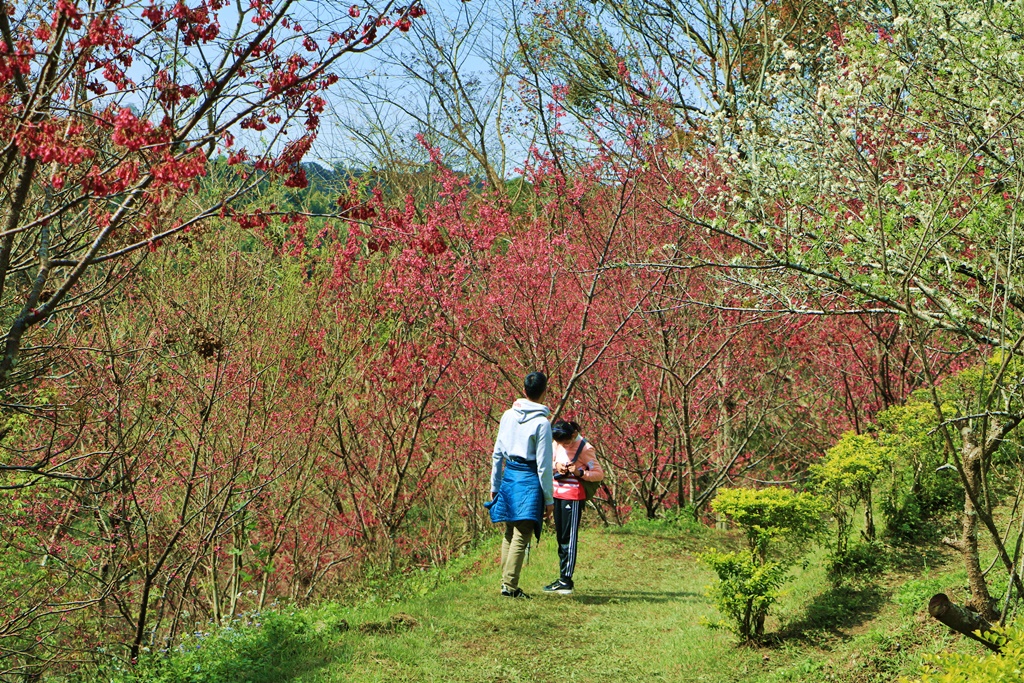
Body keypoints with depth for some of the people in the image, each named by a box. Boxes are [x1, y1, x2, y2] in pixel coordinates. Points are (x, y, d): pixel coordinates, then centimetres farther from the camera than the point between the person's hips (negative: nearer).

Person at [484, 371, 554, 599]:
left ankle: (506, 581, 18)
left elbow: (497, 454, 11)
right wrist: (548, 499, -4)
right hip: (529, 480, -6)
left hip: (509, 476, 6)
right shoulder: (541, 423, -11)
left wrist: (495, 486, 21)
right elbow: (543, 464, -10)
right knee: (521, 536, -4)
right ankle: (510, 585, -7)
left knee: (509, 534, 14)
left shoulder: (508, 415, 5)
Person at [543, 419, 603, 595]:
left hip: (574, 496, -8)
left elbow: (599, 474, -12)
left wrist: (580, 473, -27)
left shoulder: (585, 448, -13)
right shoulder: (558, 444, 6)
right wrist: (556, 466, -5)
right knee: (560, 538, 10)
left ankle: (566, 580, -7)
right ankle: (562, 579, 15)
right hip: (557, 494, 8)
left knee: (569, 538, -8)